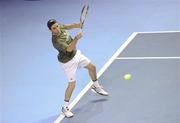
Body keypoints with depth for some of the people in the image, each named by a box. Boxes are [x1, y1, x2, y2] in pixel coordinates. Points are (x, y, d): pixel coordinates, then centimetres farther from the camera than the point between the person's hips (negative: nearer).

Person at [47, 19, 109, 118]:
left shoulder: (60, 27, -13)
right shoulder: (56, 41, -35)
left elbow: (67, 26, 5)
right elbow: (69, 48, -43)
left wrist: (76, 25, -14)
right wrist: (77, 38, -54)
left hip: (76, 54, 9)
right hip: (68, 61, -9)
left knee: (92, 67, 21)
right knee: (72, 84, -6)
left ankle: (96, 86, 49)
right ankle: (65, 107, 11)